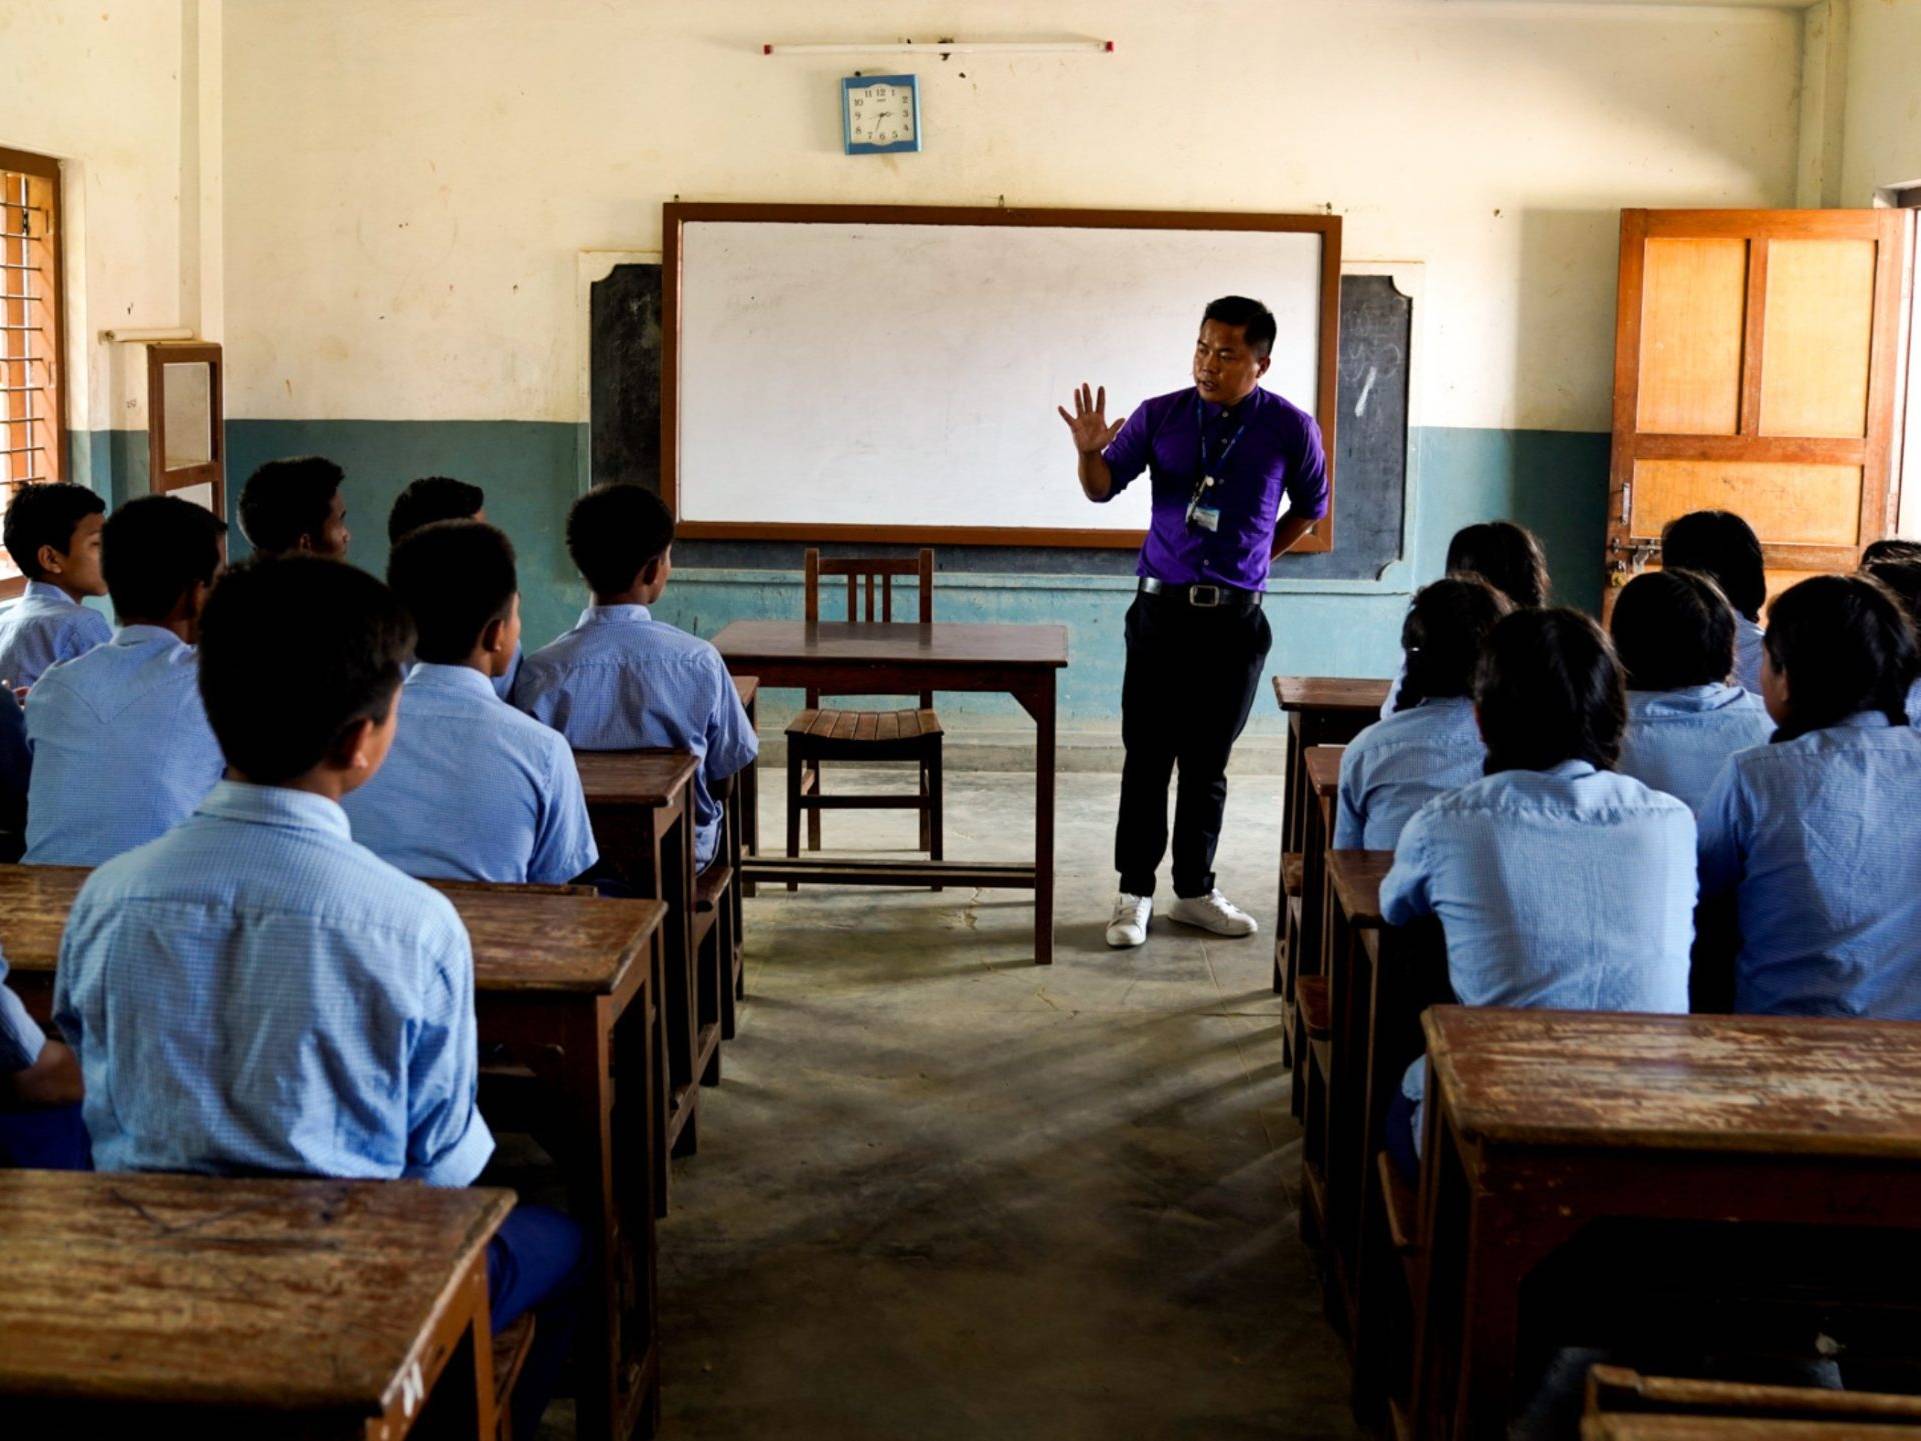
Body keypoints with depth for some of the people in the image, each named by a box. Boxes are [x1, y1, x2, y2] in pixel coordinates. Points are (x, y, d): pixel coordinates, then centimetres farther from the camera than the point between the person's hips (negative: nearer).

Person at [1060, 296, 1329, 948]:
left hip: (1237, 619, 0)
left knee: (1208, 764, 9)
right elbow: (1104, 488, -2)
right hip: (1162, 611, 0)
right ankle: (1134, 892, 9)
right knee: (1147, 758, 0)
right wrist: (1091, 452, -22)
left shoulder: (1290, 429, -1)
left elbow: (1310, 507, 15)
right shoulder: (1160, 417, -1)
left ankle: (1195, 891, 21)